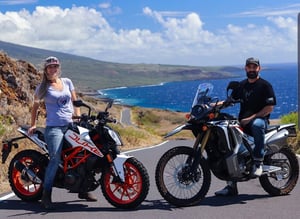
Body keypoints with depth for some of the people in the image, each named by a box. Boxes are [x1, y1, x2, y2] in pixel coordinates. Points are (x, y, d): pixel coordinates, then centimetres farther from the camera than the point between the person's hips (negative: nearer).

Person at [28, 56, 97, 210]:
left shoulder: (67, 82, 14)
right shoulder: (43, 87, 4)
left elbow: (74, 102, 17)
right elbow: (35, 106, 13)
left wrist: (79, 118, 7)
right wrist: (33, 125, 11)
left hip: (70, 125, 5)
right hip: (54, 127, -4)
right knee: (55, 159, -19)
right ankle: (46, 196, -12)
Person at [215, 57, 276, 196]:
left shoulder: (265, 85, -1)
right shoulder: (242, 85, 18)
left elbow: (270, 107, -8)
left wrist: (251, 118, -15)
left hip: (260, 119, -6)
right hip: (242, 122, 6)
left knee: (257, 124, -42)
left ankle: (258, 162, -33)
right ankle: (231, 186, -1)